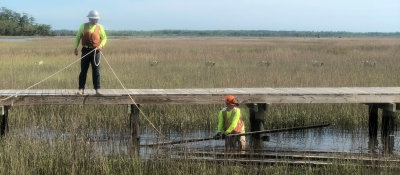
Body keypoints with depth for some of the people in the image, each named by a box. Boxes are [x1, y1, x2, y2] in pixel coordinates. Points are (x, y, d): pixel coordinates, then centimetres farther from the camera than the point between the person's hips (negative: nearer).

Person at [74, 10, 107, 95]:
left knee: (96, 71, 1)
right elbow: (78, 37, 9)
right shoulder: (83, 26, 4)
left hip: (95, 51, 0)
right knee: (83, 71, 3)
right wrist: (76, 47, 3)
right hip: (85, 50, 0)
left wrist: (101, 45, -10)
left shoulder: (100, 27, 4)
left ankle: (97, 88, 6)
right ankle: (81, 88, 8)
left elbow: (104, 38, 8)